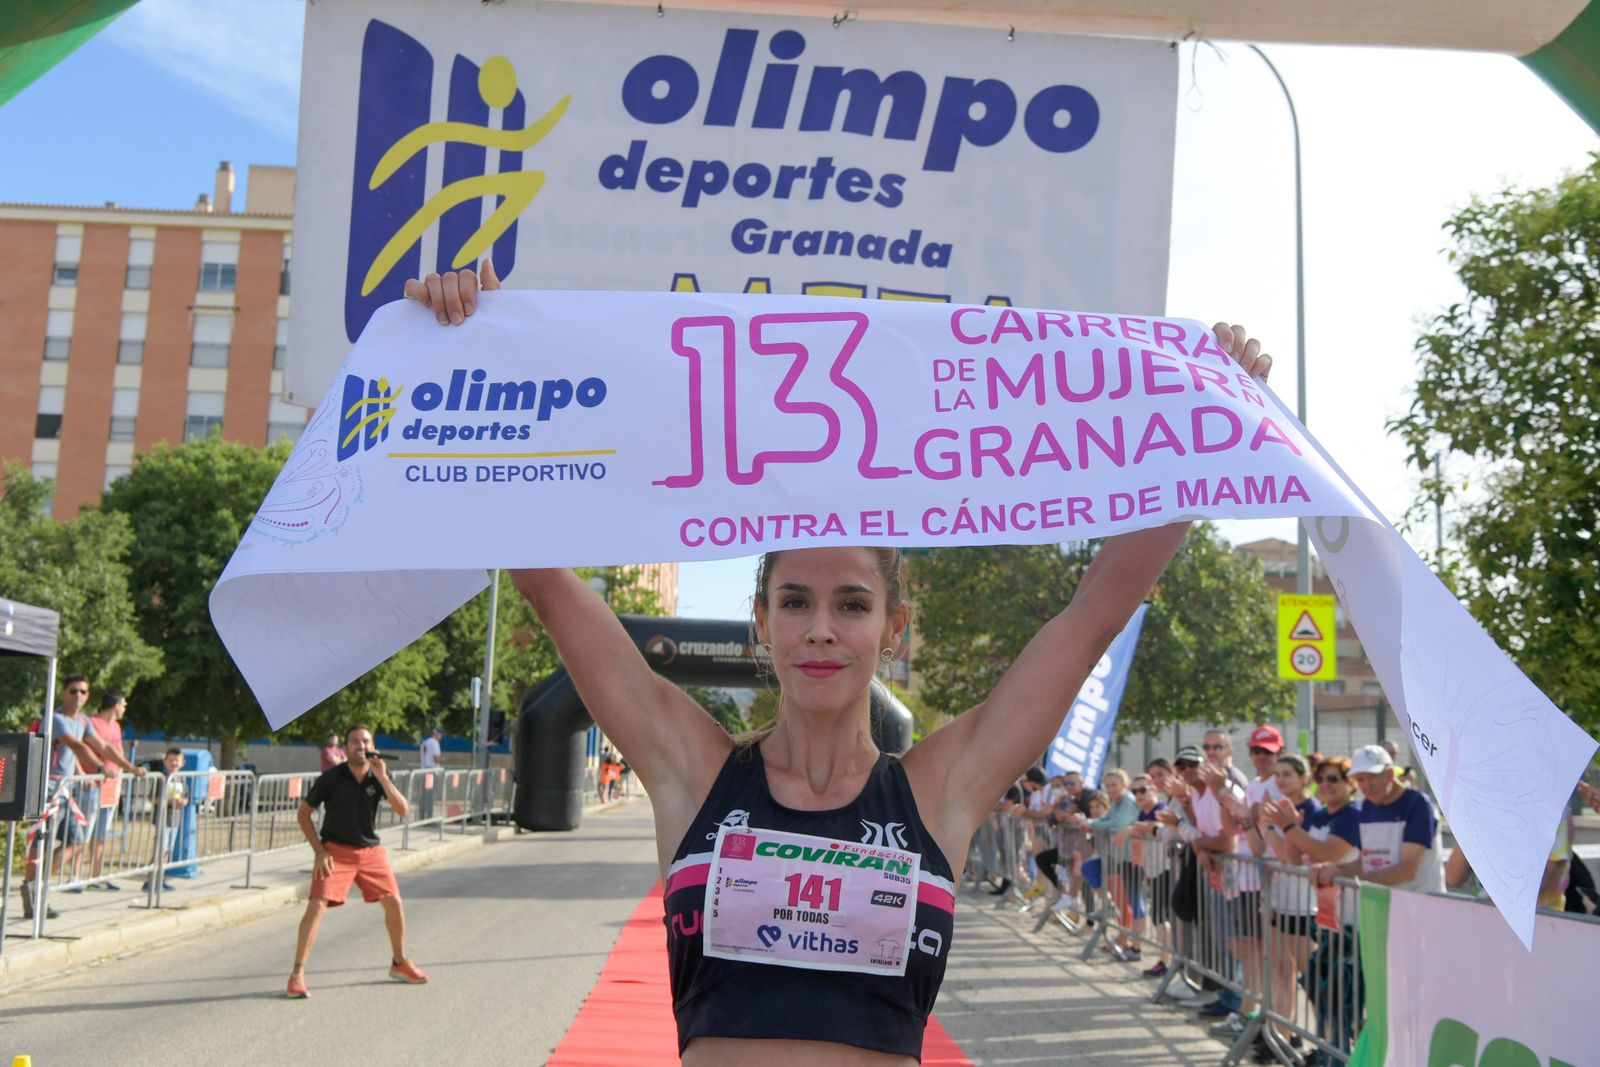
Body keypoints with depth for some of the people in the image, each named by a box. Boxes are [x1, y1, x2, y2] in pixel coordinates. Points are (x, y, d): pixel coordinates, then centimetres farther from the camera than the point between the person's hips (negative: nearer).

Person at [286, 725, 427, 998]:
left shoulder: (379, 777, -4)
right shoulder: (330, 778, -12)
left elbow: (402, 810, -15)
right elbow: (304, 813, -4)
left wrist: (383, 777, -25)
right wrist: (319, 851, -11)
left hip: (371, 850, 4)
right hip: (335, 850, -3)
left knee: (394, 903, 4)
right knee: (317, 905, -18)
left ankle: (399, 963, 25)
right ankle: (297, 974, -9)